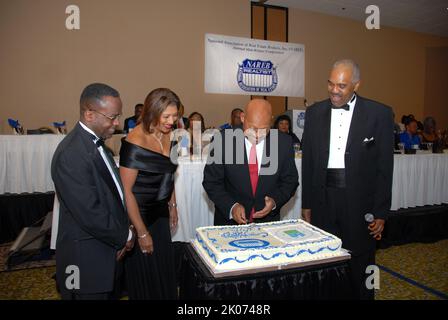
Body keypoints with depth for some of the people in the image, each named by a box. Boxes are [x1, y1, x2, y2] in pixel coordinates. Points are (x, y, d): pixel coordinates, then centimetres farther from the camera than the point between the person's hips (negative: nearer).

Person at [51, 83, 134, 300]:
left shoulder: (95, 141, 4)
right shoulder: (71, 155, -26)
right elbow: (89, 214, -27)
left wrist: (120, 236, 2)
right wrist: (124, 237, -11)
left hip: (106, 248, 9)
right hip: (87, 260, -9)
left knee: (109, 294, 24)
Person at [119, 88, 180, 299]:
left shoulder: (167, 134, 0)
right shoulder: (135, 143, -22)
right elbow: (126, 190, -21)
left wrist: (172, 205, 15)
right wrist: (142, 233, -17)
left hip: (160, 213, 7)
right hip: (139, 215, -7)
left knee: (165, 270, 20)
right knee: (145, 276, 12)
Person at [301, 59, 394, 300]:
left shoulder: (379, 114, -3)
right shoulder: (315, 112, 5)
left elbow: (384, 167, -2)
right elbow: (308, 162, 7)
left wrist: (380, 212, -4)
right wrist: (306, 204, 6)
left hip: (360, 201, -2)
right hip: (323, 199, 2)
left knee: (360, 266, 12)